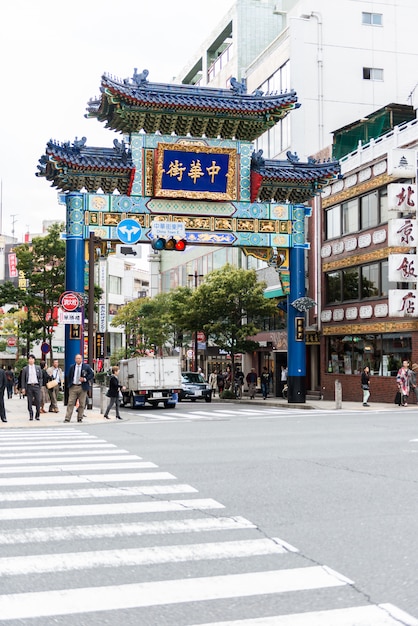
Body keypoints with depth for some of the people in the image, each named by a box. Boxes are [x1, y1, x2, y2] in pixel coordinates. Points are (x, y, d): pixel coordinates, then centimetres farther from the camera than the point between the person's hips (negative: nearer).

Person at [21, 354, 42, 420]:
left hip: (36, 386, 1)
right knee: (29, 402, 1)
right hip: (29, 386, -1)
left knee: (38, 401, -4)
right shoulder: (25, 369, 5)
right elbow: (23, 379, 5)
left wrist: (40, 386, 2)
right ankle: (31, 416, 9)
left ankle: (37, 415, 7)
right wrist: (23, 388, -2)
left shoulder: (38, 368, 9)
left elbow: (40, 378, 11)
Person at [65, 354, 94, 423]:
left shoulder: (86, 366, 1)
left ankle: (80, 418, 12)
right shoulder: (72, 367, 9)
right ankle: (67, 418, -3)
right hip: (73, 387, 1)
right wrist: (69, 385, 8)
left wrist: (85, 379, -10)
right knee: (70, 403, -3)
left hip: (82, 387, -1)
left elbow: (92, 374, 2)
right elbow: (69, 377, 16)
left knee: (81, 404, 3)